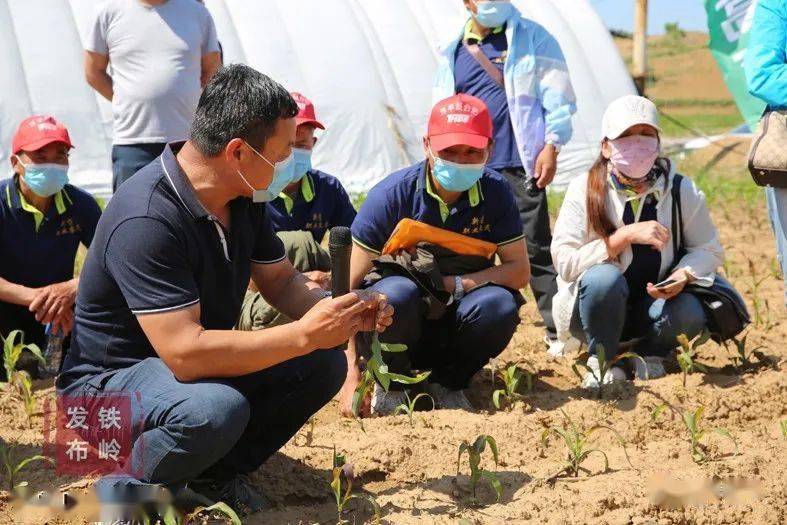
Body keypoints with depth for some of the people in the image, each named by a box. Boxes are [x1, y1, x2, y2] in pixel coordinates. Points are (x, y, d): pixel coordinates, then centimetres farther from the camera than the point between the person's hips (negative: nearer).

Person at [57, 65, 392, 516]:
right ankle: (127, 490, -8)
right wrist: (304, 334, -32)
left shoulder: (245, 197, -3)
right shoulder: (145, 220, -31)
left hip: (201, 361, 9)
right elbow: (185, 352, -36)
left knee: (325, 364, -7)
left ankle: (215, 474, 6)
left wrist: (341, 310, -12)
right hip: (113, 379, -9)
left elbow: (281, 281, 9)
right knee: (216, 410, -38)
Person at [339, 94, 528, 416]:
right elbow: (351, 287, -18)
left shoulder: (495, 193, -7)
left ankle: (447, 381, 1)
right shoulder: (392, 194, -17)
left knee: (500, 304, -28)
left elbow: (519, 271, -7)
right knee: (398, 293, -35)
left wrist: (453, 284, -23)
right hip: (400, 325, -2)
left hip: (453, 323, 2)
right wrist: (351, 375, -25)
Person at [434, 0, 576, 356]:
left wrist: (551, 146, -10)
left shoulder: (532, 38, 3)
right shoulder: (453, 51, 13)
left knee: (536, 250, -4)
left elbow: (557, 96, -2)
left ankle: (558, 333, -1)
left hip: (520, 165, -4)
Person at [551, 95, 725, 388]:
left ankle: (649, 353, 4)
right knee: (605, 277, -35)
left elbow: (709, 250, 3)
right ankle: (601, 360, -10)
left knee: (689, 314, -30)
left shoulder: (682, 191, -7)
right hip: (591, 314, -2)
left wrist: (683, 276, -20)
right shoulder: (585, 190, -14)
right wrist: (626, 236, -28)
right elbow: (564, 262, -21)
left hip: (653, 301, 2)